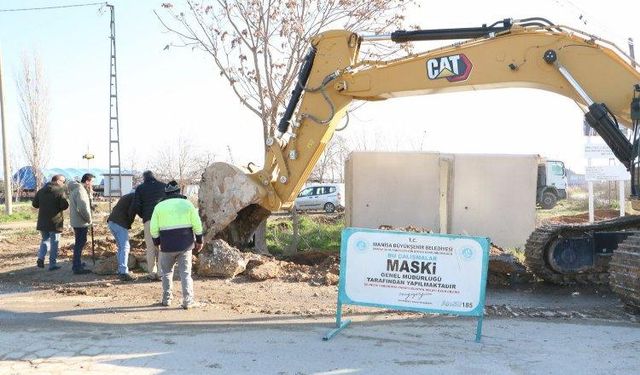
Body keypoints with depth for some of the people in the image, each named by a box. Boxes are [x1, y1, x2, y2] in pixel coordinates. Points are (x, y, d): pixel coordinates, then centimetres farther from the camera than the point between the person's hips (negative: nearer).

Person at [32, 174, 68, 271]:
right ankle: (52, 264, 6)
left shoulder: (41, 191, 8)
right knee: (54, 242, 4)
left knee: (45, 239, 21)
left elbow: (34, 204, 9)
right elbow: (64, 206, -17)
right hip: (55, 222, -5)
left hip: (42, 221, 5)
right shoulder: (60, 191, -11)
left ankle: (41, 258, 3)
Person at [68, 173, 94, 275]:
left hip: (76, 221, 10)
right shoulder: (80, 191, -20)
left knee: (79, 243, 22)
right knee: (80, 244, -4)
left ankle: (77, 264, 34)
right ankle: (77, 268, 1)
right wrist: (89, 220, -15)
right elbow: (83, 208, -28)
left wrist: (89, 192, 2)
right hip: (81, 222, -10)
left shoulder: (75, 189, 14)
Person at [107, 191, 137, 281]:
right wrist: (129, 224, 4)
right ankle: (123, 272, -15)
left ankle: (120, 271, 18)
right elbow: (131, 212, -13)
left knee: (121, 247, 16)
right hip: (120, 224, -9)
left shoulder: (126, 196, 26)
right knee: (125, 247, -9)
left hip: (111, 221, 9)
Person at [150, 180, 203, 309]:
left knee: (167, 272, 18)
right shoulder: (187, 204, 3)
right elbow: (197, 224, -1)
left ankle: (166, 299, 19)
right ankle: (188, 301, -1)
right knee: (185, 272, 5)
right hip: (185, 245, 0)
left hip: (168, 245, 0)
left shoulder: (159, 206, 4)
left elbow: (154, 228, 1)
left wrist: (157, 242, 16)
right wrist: (199, 241, 10)